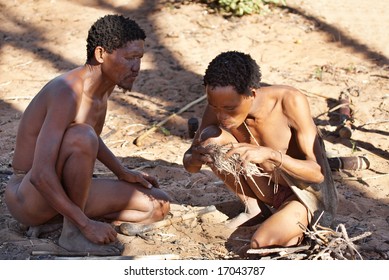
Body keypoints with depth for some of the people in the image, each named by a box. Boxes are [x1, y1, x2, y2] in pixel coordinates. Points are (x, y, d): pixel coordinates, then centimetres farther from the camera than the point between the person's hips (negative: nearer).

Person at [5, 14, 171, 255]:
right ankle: (74, 232, -19)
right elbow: (41, 176, -32)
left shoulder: (105, 84, 2)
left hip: (64, 192, 9)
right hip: (28, 199, -9)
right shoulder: (67, 93, -26)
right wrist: (87, 224, -30)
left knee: (160, 205, 4)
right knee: (81, 136, -36)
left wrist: (123, 172, 11)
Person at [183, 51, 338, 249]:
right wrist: (195, 159, -33)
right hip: (266, 187, 5)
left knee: (261, 243, -32)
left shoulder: (290, 101, -29)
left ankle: (292, 226, 2)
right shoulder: (221, 102, -16)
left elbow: (318, 171, -27)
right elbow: (188, 162, -8)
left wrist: (270, 155, -44)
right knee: (210, 138, -17)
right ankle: (255, 209, 1)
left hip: (306, 193, -5)